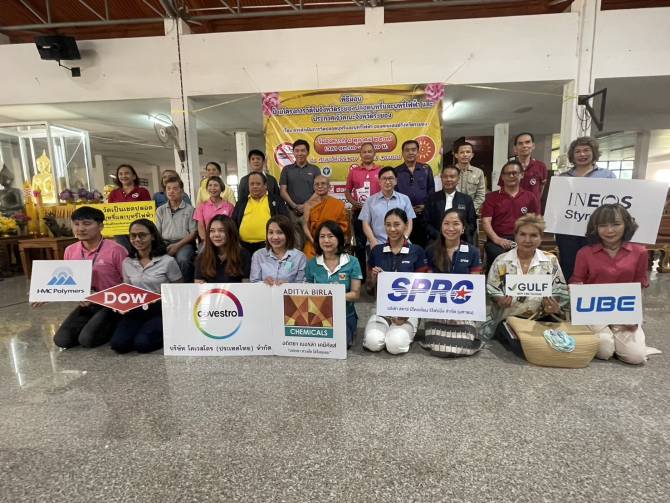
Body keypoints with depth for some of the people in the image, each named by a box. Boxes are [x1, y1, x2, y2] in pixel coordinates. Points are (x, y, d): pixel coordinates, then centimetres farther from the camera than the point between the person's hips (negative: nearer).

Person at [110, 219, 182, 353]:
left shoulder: (167, 261, -7)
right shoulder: (127, 263, 8)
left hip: (161, 310, -4)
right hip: (135, 311, 5)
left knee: (142, 344, -25)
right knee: (117, 344, -17)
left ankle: (166, 333, 6)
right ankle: (145, 329, 11)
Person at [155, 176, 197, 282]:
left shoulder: (189, 209, 5)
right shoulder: (160, 210, 18)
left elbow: (193, 233, 0)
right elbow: (156, 232, 14)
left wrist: (177, 245, -12)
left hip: (184, 243, -3)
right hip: (165, 243, 3)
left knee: (182, 259, -35)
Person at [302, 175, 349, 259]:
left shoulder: (338, 204, 2)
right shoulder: (309, 204, 6)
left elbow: (344, 225, 1)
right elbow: (305, 225, 0)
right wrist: (313, 240, -14)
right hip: (312, 245, 1)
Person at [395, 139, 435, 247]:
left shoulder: (426, 169, 10)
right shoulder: (396, 171, 5)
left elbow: (431, 190, 9)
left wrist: (426, 205, -4)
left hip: (423, 214, 2)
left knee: (423, 243, 6)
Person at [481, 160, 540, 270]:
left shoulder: (530, 198, 17)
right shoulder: (492, 197, 13)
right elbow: (486, 221, 3)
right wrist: (497, 239, -13)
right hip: (497, 240, -1)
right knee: (498, 255, -34)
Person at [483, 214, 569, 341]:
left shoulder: (551, 261, 4)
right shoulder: (501, 261, 2)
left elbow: (561, 292, 4)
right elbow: (490, 290, 4)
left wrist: (556, 307, -18)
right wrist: (500, 299, -18)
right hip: (507, 321, -1)